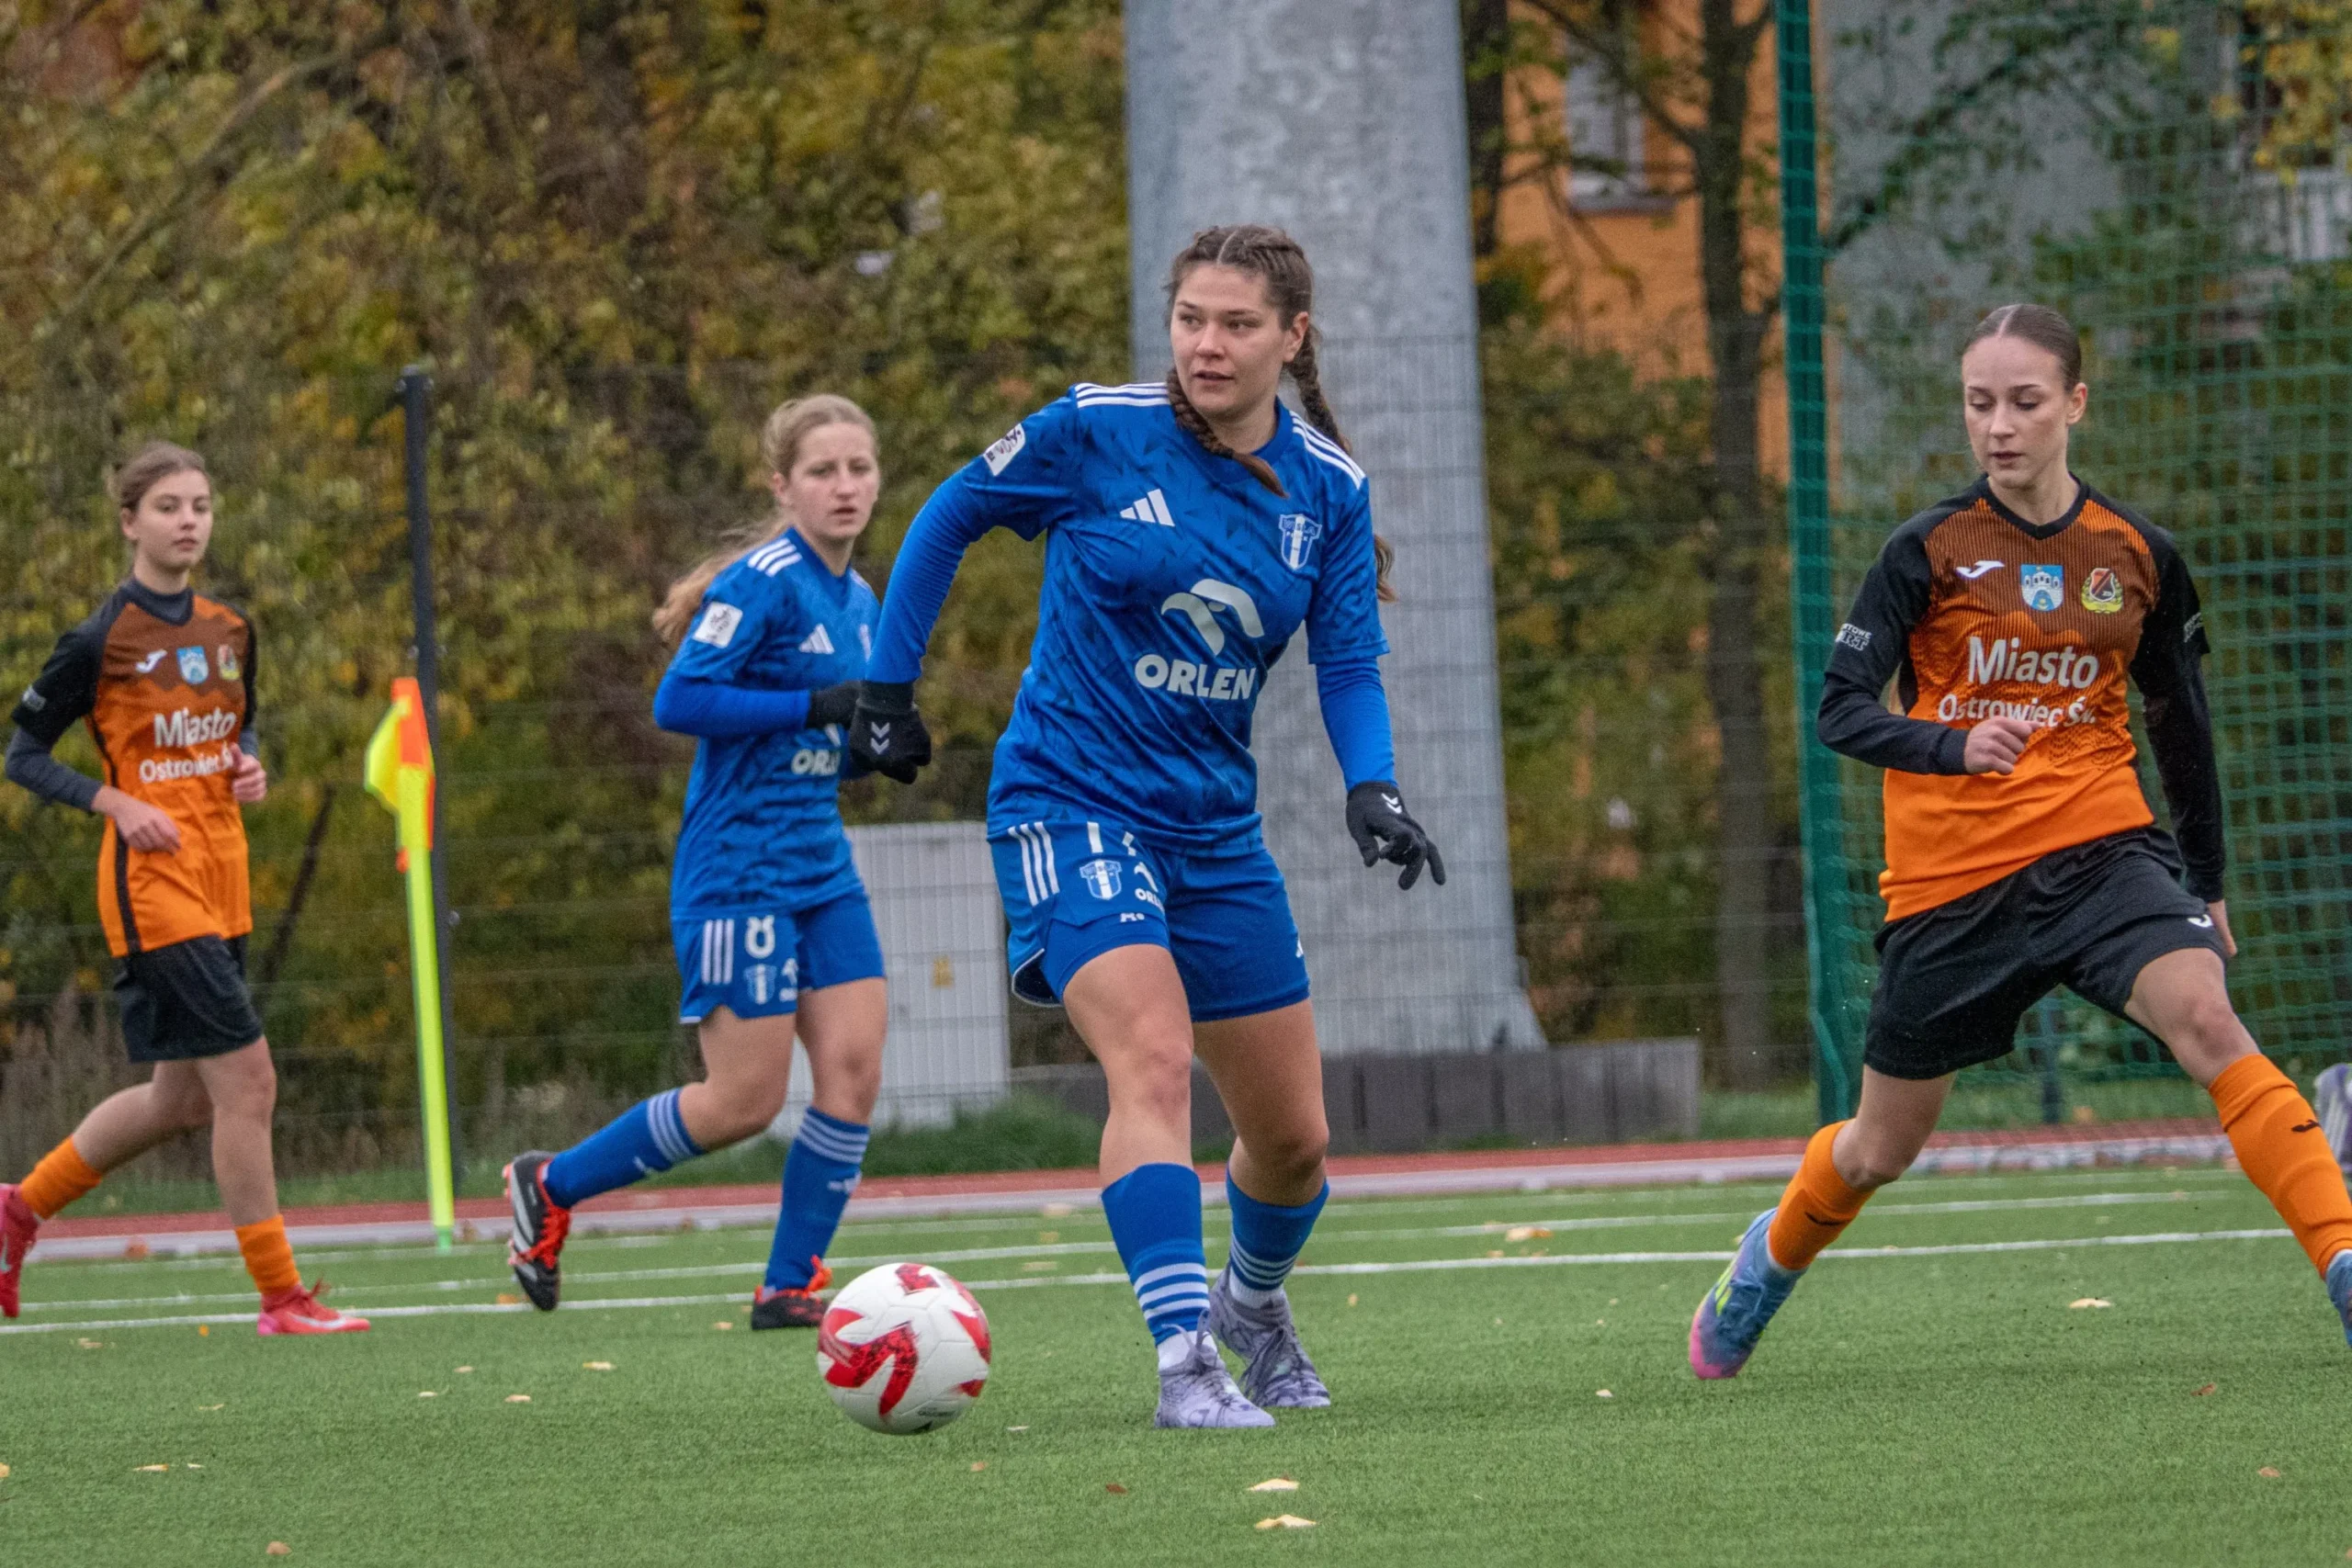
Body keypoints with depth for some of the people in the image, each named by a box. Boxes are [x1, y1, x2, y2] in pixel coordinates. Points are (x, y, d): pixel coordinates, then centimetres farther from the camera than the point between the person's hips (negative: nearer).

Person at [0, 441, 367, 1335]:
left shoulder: (229, 632, 9)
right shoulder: (102, 641, -10)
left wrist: (250, 769, 2)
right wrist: (118, 804, -17)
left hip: (221, 882, 8)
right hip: (152, 883, -8)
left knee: (183, 1097, 14)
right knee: (246, 1078, -12)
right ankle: (280, 1296, -4)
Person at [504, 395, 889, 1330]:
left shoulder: (858, 602, 13)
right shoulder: (762, 581, -14)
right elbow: (680, 701, -21)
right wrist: (817, 707, -22)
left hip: (821, 867, 8)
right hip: (737, 870, -8)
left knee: (854, 1066, -5)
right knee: (746, 1099, -7)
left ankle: (791, 1284, 5)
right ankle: (551, 1187, 13)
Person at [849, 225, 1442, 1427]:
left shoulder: (1327, 489, 0)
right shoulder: (1097, 434, -11)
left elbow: (1347, 664, 4)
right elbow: (947, 519, 3)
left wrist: (1371, 788, -14)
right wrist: (888, 688, 3)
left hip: (1216, 826, 5)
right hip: (1072, 801, -5)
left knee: (1294, 1137, 11)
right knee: (1154, 1064, -28)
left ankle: (1253, 1300, 43)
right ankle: (1183, 1362, -32)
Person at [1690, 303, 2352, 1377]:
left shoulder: (2138, 556, 2)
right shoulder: (1928, 551, -6)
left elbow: (2179, 720, 16)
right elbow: (1840, 709, -12)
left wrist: (2207, 878, 20)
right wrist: (1955, 745, -31)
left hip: (2099, 849, 1)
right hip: (1950, 881, -1)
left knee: (2205, 1018, -28)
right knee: (1880, 1153, 12)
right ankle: (1773, 1256, 44)